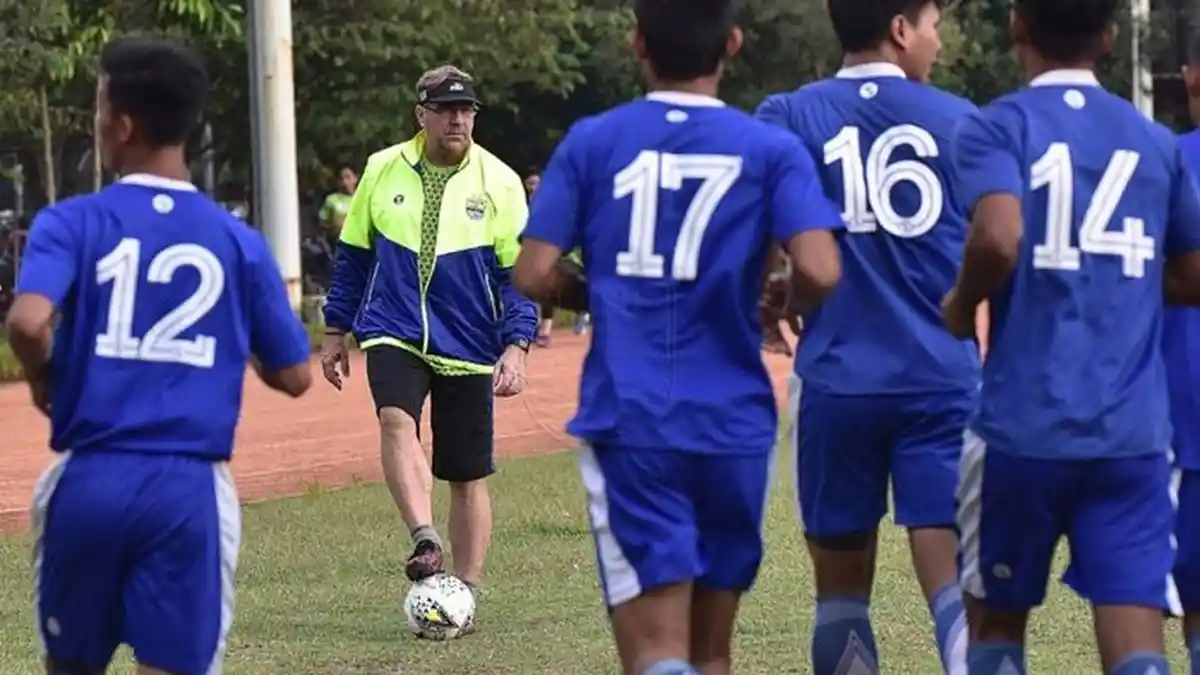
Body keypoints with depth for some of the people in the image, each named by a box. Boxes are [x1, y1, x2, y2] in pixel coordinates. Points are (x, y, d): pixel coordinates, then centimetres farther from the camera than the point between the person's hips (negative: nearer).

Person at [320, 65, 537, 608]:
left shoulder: (500, 182, -2)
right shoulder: (384, 171, 3)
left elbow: (518, 273, 0)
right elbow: (352, 255, 13)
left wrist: (516, 345, -10)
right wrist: (336, 330, 13)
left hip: (467, 346, 0)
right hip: (394, 333, 0)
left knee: (467, 477, 4)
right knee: (396, 420, -30)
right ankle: (424, 539, -40)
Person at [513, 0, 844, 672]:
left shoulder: (592, 142, 2)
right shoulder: (771, 149, 0)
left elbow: (534, 274, -3)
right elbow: (820, 272, -13)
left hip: (627, 421, -1)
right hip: (732, 421, 1)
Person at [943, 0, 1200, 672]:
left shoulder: (999, 125, -1)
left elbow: (999, 239, -19)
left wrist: (962, 305, 0)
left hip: (1024, 423, -2)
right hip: (1134, 431, 2)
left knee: (997, 620, 17)